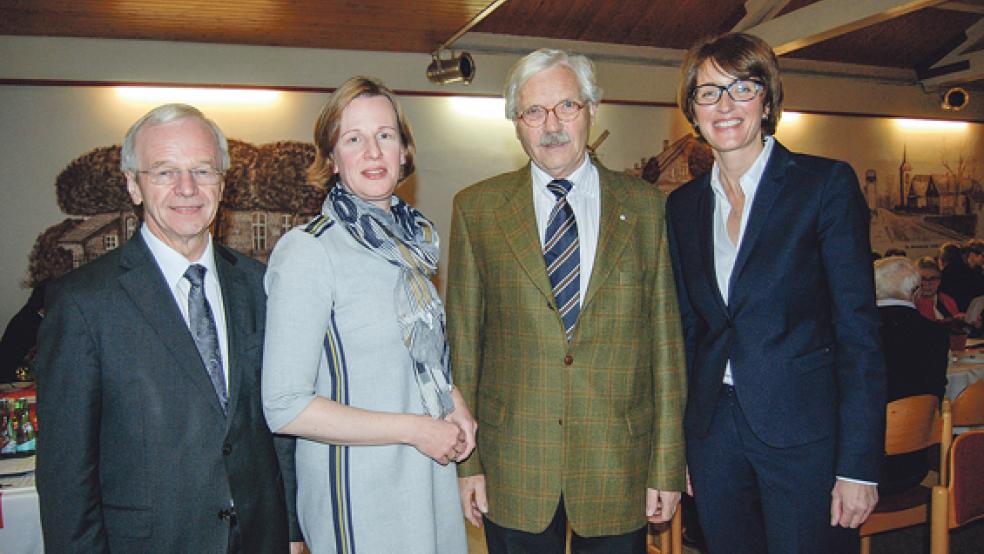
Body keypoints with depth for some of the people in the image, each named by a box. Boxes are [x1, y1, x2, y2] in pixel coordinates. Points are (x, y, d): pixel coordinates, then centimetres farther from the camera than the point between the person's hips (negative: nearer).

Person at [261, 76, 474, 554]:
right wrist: (414, 429, -17)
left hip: (431, 478, 6)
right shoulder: (307, 251, -17)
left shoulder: (412, 237, 5)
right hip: (356, 492, -6)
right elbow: (285, 407, -20)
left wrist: (454, 401, 0)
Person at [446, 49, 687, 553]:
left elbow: (665, 337, 1)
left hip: (620, 470, 1)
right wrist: (465, 461, -1)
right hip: (513, 469, 0)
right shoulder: (476, 208, 0)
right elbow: (462, 340, 0)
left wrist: (667, 465, 0)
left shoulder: (645, 206, 0)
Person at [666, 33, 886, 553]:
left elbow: (858, 328, -9)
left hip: (805, 431, -4)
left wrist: (859, 465, -13)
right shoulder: (683, 205, 7)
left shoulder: (827, 183, -6)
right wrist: (680, 449, 10)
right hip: (714, 429, 4)